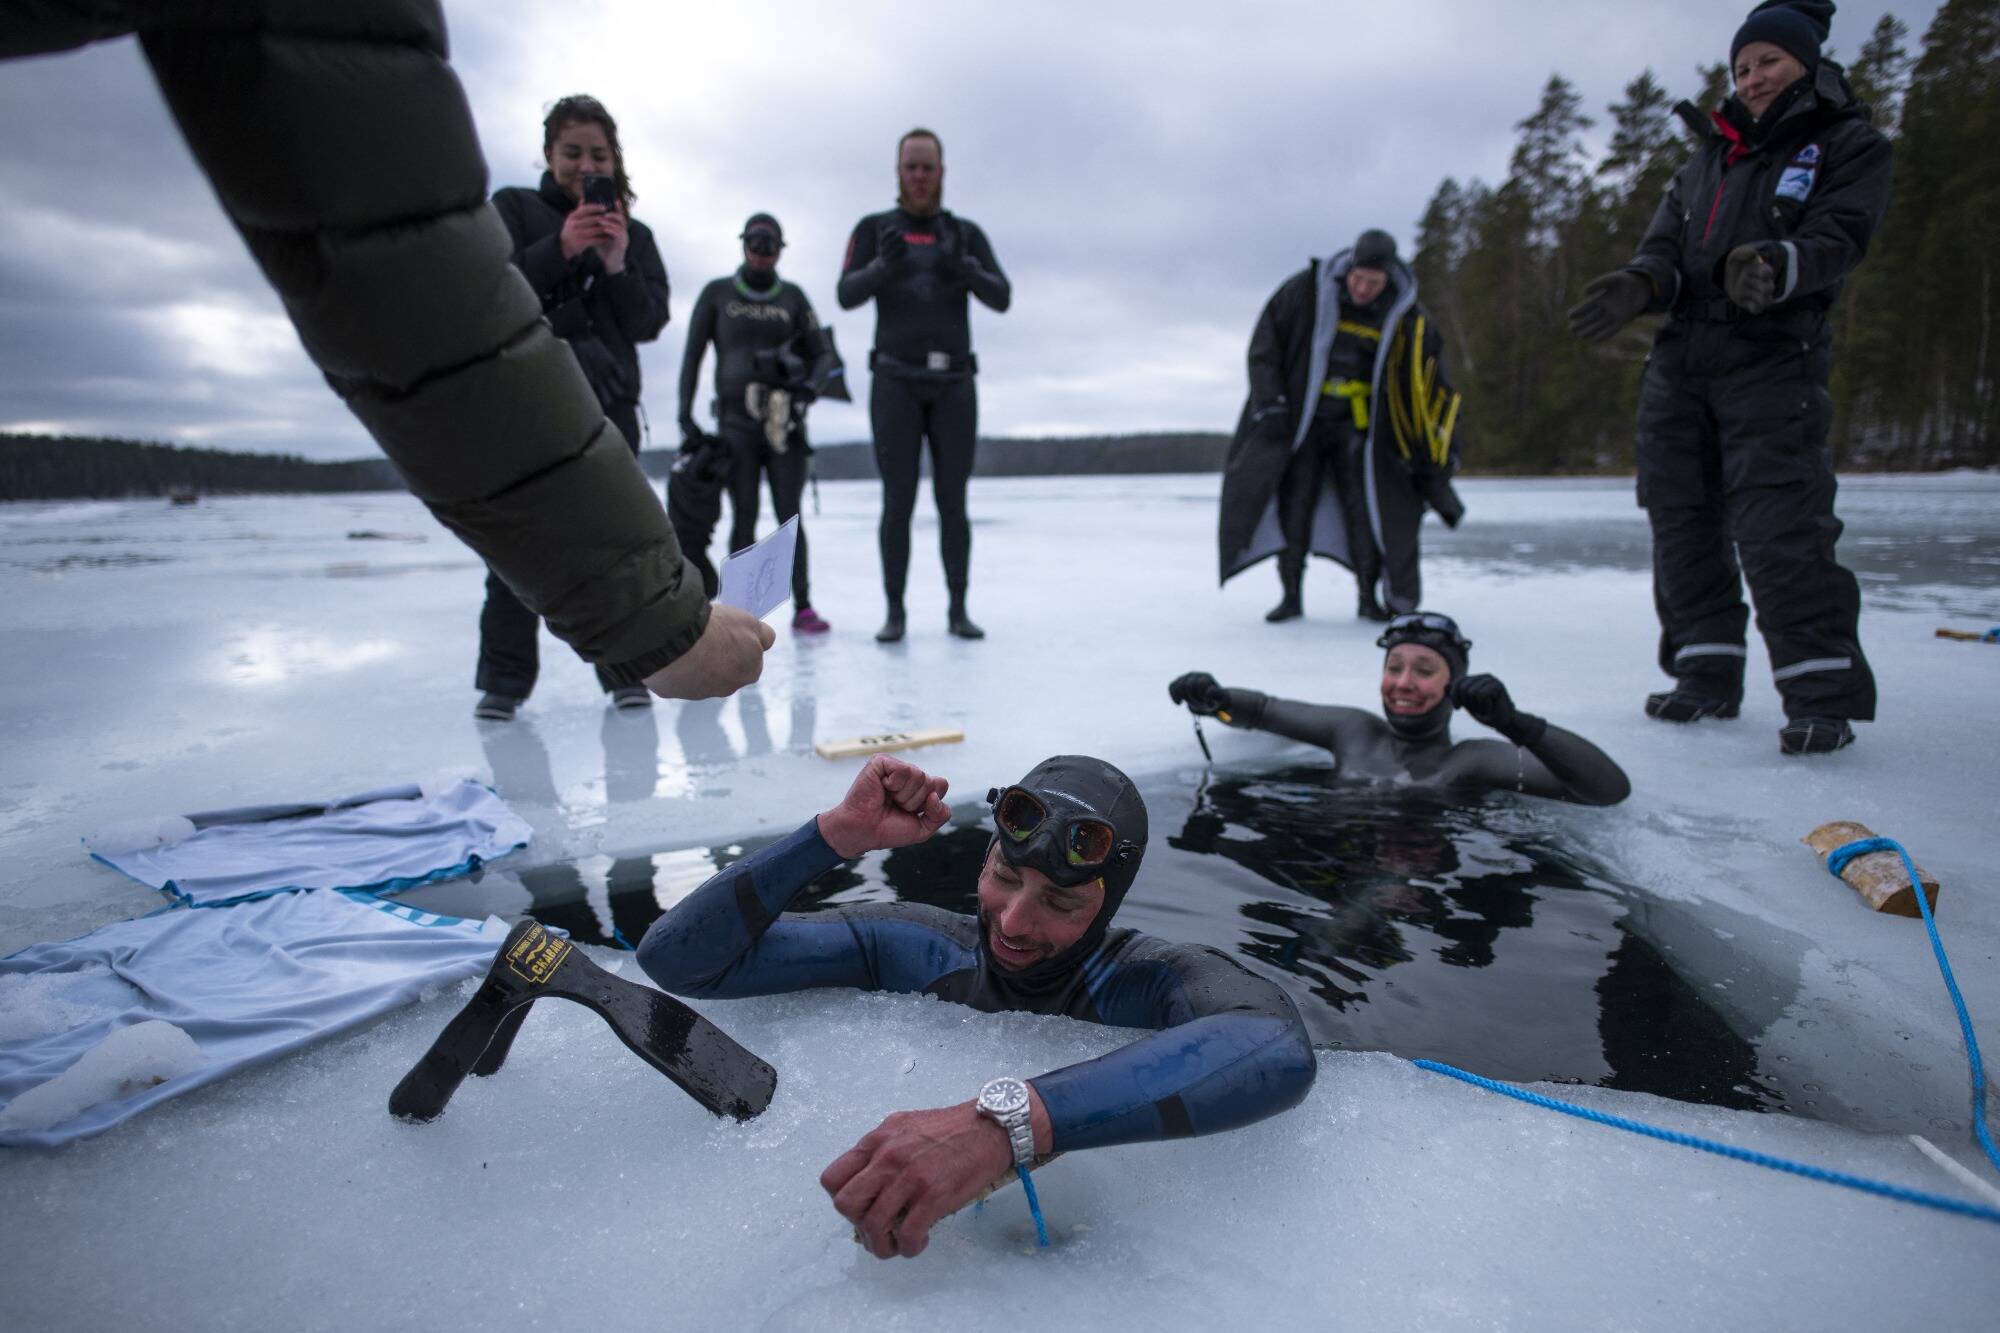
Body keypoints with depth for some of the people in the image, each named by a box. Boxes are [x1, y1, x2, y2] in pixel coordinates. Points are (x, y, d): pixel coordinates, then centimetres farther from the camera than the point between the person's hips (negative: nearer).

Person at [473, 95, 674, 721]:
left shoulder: (633, 234, 14)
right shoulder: (513, 209, 8)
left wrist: (616, 268, -13)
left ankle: (626, 669, 6)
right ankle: (504, 677, 2)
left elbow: (649, 323, 5)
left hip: (608, 401, 2)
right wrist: (559, 248, -19)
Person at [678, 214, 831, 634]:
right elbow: (692, 356, 6)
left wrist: (805, 391, -12)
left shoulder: (793, 297, 11)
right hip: (736, 422, -1)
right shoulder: (717, 293, 8)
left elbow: (819, 354, 8)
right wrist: (685, 413, -3)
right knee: (744, 517, -4)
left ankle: (802, 608, -4)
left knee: (789, 515, -4)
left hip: (784, 422, 1)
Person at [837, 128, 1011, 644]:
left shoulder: (967, 234, 12)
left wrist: (963, 267, -24)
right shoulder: (873, 229, 8)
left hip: (954, 384, 1)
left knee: (952, 501, -1)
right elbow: (847, 295, -6)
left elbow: (1001, 297, -3)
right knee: (898, 501, -6)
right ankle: (894, 612, 2)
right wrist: (885, 264, -27)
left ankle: (958, 611, 6)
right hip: (895, 383, -1)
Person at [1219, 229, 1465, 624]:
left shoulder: (1404, 316, -5)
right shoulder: (1306, 291, -10)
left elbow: (1427, 383, 2)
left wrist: (1440, 452, 0)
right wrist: (1271, 404, -12)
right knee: (1294, 504, -5)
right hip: (1298, 418, -1)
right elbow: (1265, 345, -4)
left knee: (1365, 506, -7)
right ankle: (1291, 595, 4)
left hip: (1357, 425, 1)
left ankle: (1369, 597, 4)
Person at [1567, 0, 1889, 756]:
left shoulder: (1848, 145, 8)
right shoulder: (1710, 156, 24)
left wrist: (1775, 263, -31)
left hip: (1774, 363, -6)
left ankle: (1823, 696, -10)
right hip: (1680, 362, 6)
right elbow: (1668, 244, 11)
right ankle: (1708, 674, 12)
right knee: (1682, 521, 3)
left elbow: (1838, 236, -8)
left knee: (1779, 531, -16)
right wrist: (1641, 284, -13)